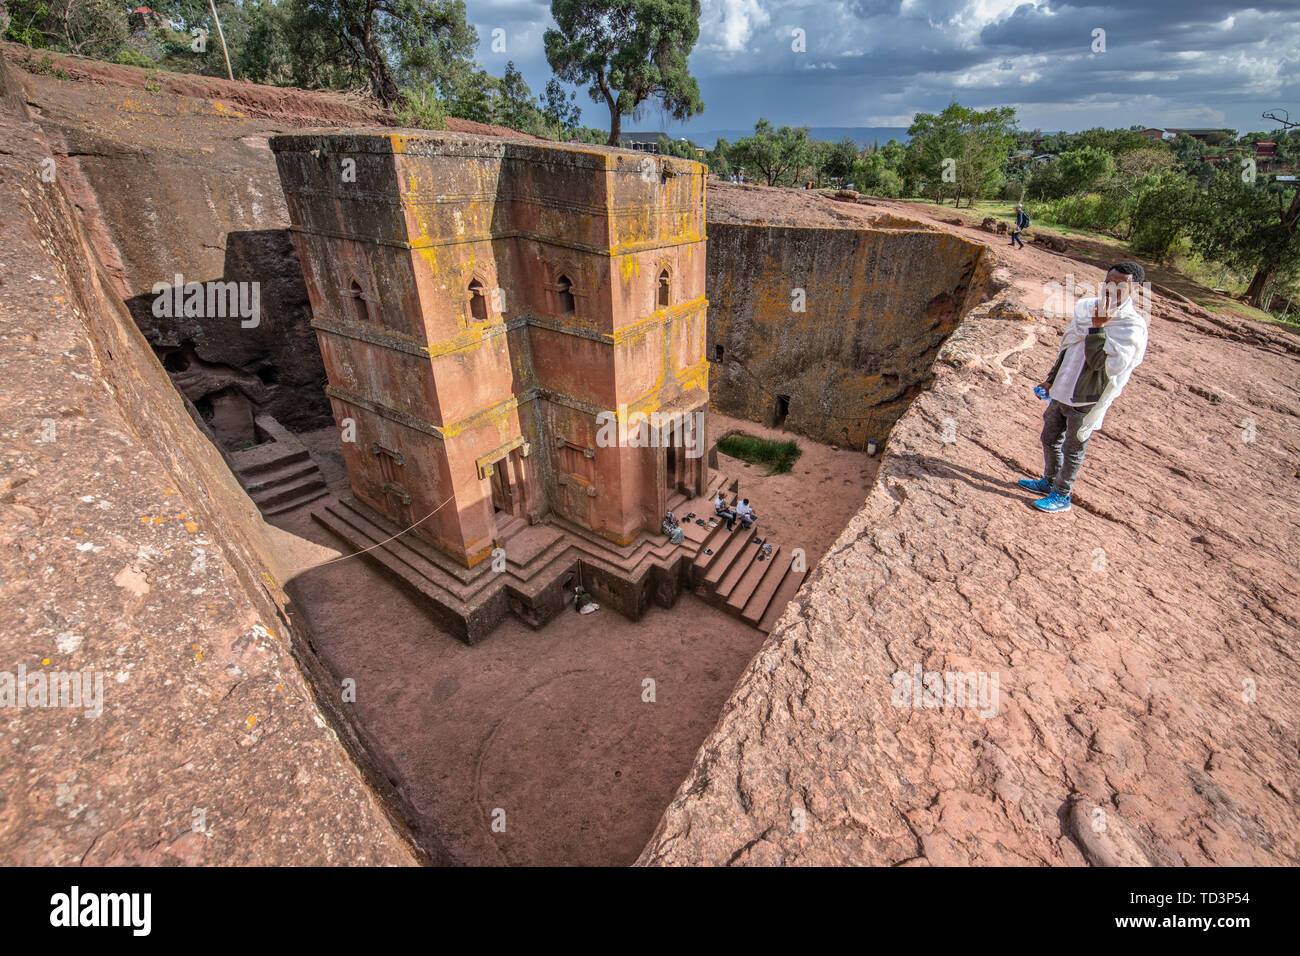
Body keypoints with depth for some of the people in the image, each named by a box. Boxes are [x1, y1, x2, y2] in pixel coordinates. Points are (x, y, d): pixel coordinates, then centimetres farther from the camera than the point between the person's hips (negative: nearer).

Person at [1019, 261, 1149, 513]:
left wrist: (1097, 327, -30)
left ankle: (1062, 496, 22)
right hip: (1062, 391, 7)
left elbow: (1100, 362, -27)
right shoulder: (1087, 307, 3)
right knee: (1050, 439, 20)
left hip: (1087, 400, -7)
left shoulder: (1133, 327, -18)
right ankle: (1049, 481, 40)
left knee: (1073, 450, 6)